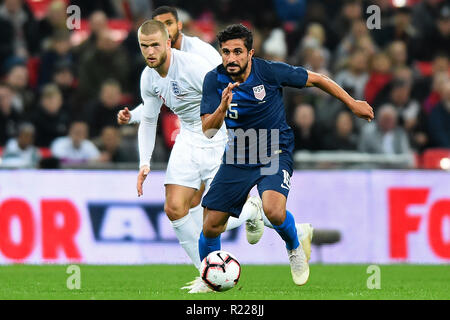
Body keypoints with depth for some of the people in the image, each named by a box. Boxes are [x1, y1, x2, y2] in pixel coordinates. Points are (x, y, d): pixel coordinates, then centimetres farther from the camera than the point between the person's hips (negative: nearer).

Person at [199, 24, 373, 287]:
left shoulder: (270, 71, -17)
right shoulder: (214, 80, -10)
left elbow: (315, 79, -4)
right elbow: (208, 131, -14)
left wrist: (352, 103, 3)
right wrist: (222, 108, -34)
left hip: (275, 154, -3)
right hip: (238, 156, 3)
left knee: (274, 211, -31)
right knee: (211, 226, -4)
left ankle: (295, 249, 3)